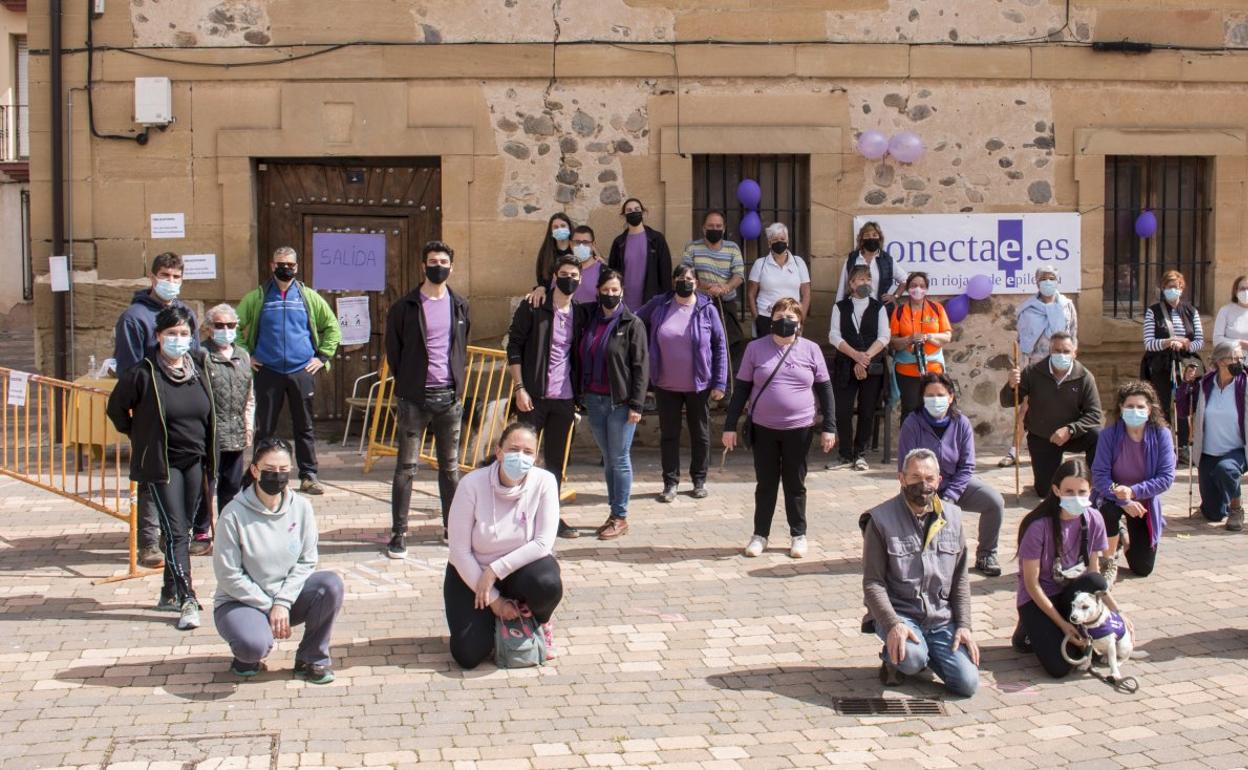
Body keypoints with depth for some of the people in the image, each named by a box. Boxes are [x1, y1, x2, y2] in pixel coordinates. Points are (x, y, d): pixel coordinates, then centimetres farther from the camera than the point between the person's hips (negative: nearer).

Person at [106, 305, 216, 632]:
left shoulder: (197, 372, 6)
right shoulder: (143, 373, -11)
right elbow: (116, 408, 1)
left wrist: (209, 461, 9)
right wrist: (138, 437, 5)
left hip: (194, 462, 6)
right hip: (161, 464, -6)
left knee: (183, 529, 12)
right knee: (175, 531, -10)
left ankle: (170, 592, 24)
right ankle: (187, 600, -11)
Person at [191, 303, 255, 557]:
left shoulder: (243, 356, 16)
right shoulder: (201, 355, -6)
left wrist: (248, 425, 14)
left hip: (236, 434, 6)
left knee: (232, 485, 12)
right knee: (207, 484, -3)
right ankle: (201, 534, 5)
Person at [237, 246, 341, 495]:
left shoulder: (309, 297, 8)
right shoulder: (257, 297, 5)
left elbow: (332, 327, 15)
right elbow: (234, 327, 10)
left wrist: (322, 357, 7)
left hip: (302, 372, 1)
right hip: (267, 372, -1)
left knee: (304, 427, 6)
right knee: (265, 428, 3)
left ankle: (308, 475, 13)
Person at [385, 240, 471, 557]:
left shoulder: (459, 305, 9)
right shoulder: (405, 307, -2)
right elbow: (393, 350, 4)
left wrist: (459, 383, 11)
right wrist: (406, 384, 3)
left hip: (450, 396, 3)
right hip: (415, 397, -3)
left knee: (450, 466, 11)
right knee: (406, 467, -3)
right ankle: (399, 532, 2)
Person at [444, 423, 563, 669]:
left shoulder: (544, 482, -17)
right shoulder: (472, 484, -20)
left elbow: (544, 543, -19)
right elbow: (460, 551, -17)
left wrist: (495, 570, -25)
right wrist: (494, 599, -17)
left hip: (521, 567, 1)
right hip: (472, 573, -1)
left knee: (547, 584, -35)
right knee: (468, 655, -17)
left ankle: (539, 624, 2)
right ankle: (491, 621, 20)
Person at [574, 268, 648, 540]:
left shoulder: (632, 324, -6)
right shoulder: (588, 318, 7)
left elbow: (641, 366, -8)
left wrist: (636, 405, -12)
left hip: (620, 402, -5)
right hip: (594, 399, 5)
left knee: (620, 459, 0)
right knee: (608, 459, 12)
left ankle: (621, 518, 8)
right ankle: (614, 514, 19)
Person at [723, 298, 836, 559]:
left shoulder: (811, 349, 0)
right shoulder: (756, 348, -1)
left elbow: (824, 389, 4)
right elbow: (741, 389, 2)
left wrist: (829, 427, -1)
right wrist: (730, 425, -1)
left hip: (799, 429, 0)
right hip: (763, 428, 0)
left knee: (795, 484, 10)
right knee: (765, 483, 10)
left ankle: (798, 535, 22)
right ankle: (760, 534, 21)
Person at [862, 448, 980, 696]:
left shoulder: (952, 517, 8)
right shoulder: (881, 520, -7)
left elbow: (960, 579, 11)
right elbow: (873, 583, -9)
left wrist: (964, 625, 0)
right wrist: (893, 624, -23)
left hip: (942, 617, 4)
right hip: (899, 612, -4)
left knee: (968, 683, -12)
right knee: (912, 660, -34)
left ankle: (924, 653, 18)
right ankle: (893, 656, 4)